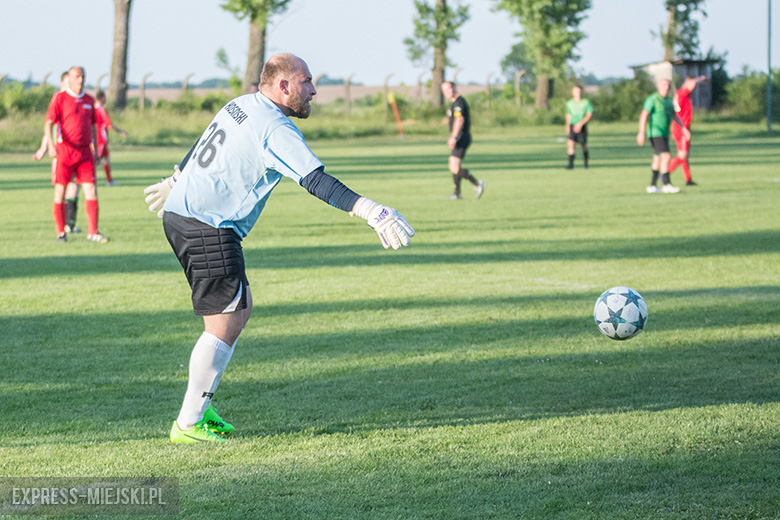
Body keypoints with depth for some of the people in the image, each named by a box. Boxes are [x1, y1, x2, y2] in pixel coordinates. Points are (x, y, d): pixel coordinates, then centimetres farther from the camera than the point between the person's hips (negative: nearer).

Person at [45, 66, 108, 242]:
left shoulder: (89, 100, 12)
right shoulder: (59, 98, -3)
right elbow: (48, 124, -9)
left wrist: (95, 150, 17)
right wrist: (51, 145, -25)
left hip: (85, 152, 4)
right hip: (65, 150, -4)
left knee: (91, 191, -5)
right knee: (60, 191, 0)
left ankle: (93, 232, -3)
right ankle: (61, 233, 10)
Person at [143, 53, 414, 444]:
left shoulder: (240, 106, 14)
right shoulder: (275, 129, -15)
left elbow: (201, 148, 31)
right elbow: (315, 180, -26)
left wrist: (175, 181, 47)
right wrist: (370, 210, -32)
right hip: (207, 228, -10)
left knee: (241, 308, 16)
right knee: (225, 324, -7)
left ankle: (199, 407, 17)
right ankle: (188, 424, -4)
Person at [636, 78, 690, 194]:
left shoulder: (668, 100, 14)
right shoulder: (652, 99, -12)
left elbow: (674, 116, 23)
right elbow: (644, 115, -19)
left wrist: (684, 128, 14)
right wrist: (641, 132, -27)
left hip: (664, 134, 9)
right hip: (655, 133, -9)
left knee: (658, 160, 12)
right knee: (666, 156, -19)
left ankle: (652, 186, 18)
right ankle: (666, 185, -20)